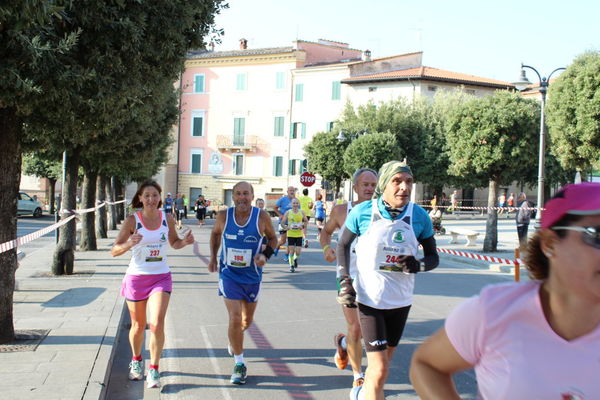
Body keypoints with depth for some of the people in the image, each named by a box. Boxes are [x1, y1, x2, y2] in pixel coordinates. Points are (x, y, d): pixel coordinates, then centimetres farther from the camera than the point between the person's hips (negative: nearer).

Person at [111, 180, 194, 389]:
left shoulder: (167, 218, -1)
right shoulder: (132, 220, -10)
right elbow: (114, 251, -13)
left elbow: (174, 243, 15)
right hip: (136, 277, -1)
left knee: (157, 324, -13)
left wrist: (185, 241, -7)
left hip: (161, 277, 1)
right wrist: (129, 244, -34)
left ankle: (154, 369, 2)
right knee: (138, 326, 13)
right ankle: (136, 361, 40)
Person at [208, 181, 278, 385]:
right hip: (229, 274, -1)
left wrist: (265, 255, -15)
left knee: (247, 321, 17)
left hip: (252, 276, 1)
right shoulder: (223, 216, -9)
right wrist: (213, 257, 7)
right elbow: (215, 233, 12)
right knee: (235, 319, -11)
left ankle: (234, 340, 51)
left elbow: (272, 238, 3)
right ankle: (239, 364, 4)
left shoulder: (262, 217, -12)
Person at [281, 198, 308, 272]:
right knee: (291, 251, -3)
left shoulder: (302, 212, 2)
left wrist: (303, 226, -6)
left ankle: (295, 259, 31)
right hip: (290, 234, -1)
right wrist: (285, 227, -18)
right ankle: (291, 266, 10)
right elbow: (282, 223, 1)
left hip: (299, 234, 1)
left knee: (298, 252, -3)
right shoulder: (288, 212, -2)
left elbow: (306, 221, 13)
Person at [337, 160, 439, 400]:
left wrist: (418, 265, -18)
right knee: (380, 369, -10)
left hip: (401, 300, 4)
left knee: (383, 361, 21)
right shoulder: (363, 212, -11)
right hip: (370, 298, -3)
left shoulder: (419, 216, -7)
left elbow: (433, 257, 4)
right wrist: (344, 281, -5)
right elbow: (343, 245, 4)